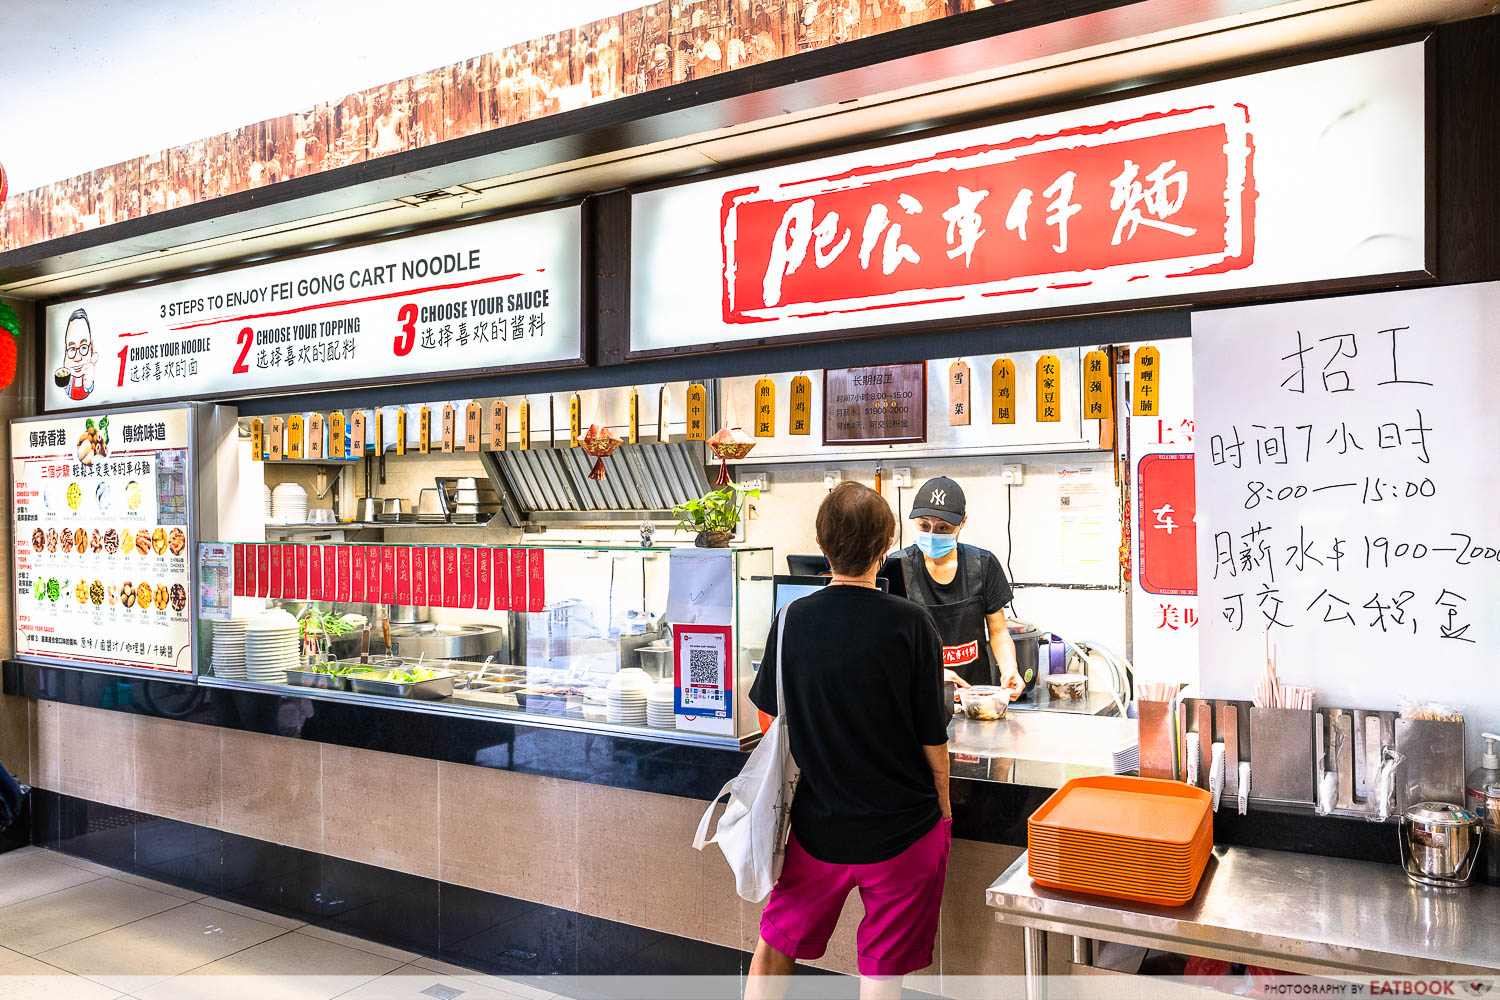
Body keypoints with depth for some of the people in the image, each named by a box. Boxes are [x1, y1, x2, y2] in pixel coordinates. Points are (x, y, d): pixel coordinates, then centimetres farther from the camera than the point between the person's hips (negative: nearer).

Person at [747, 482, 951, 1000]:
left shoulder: (793, 619, -8)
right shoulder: (910, 623, -15)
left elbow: (769, 709, 6)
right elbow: (933, 739, -9)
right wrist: (942, 806, 8)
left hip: (819, 824, 2)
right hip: (903, 830, -2)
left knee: (774, 947, 22)